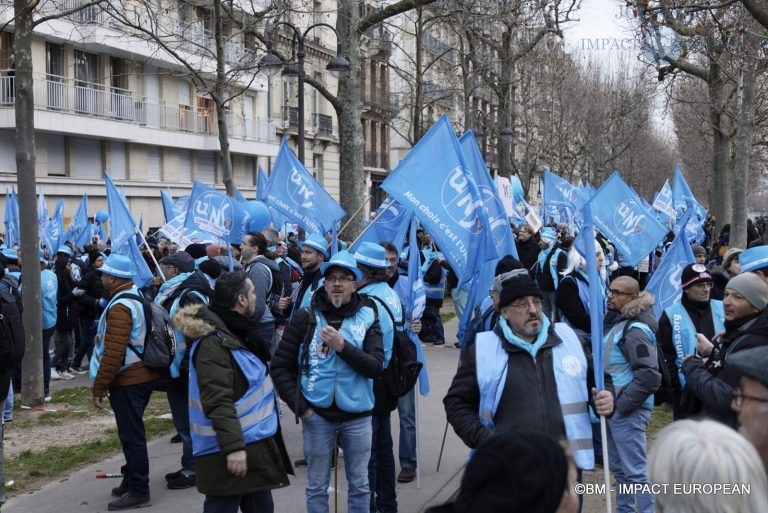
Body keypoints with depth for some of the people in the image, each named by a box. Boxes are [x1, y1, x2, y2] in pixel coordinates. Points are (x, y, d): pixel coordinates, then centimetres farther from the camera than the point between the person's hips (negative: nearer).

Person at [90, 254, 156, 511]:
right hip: (141, 374, 10)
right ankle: (131, 480, 29)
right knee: (132, 432, 18)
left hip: (127, 381, -10)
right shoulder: (136, 298, 12)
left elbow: (113, 353, -24)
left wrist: (98, 386, -16)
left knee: (131, 434, -3)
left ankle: (138, 491, 3)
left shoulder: (120, 307, -20)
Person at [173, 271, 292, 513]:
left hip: (254, 442, 10)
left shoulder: (236, 331, 11)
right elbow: (218, 402, -27)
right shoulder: (213, 342, -20)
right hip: (228, 451, -10)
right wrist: (233, 447, -29)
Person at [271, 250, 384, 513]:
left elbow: (375, 368, -11)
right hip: (317, 415, -1)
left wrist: (343, 346, -23)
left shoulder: (367, 317, -3)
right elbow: (280, 366, -2)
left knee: (360, 484, 14)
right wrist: (300, 406, -8)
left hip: (357, 415, 1)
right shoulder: (305, 317, -5)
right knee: (317, 486, 12)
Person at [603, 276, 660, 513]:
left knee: (635, 472, -6)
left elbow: (649, 376, -24)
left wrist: (621, 404, -19)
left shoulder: (635, 330, -17)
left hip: (629, 411, -10)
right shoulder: (617, 322, 11)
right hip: (615, 407, 10)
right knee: (619, 468, 19)